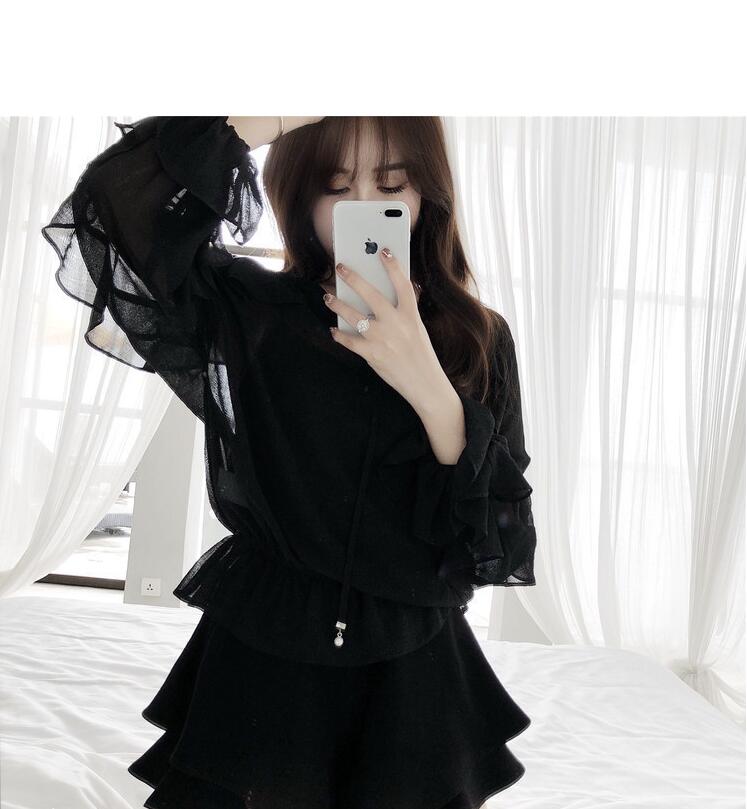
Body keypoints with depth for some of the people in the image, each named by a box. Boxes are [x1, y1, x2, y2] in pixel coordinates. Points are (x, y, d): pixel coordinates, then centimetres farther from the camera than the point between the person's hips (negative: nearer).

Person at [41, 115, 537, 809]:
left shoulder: (479, 340, -4)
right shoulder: (245, 312, -8)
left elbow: (504, 544, -9)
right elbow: (108, 231, -24)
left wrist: (430, 391, -23)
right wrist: (261, 119, -24)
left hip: (414, 673, 2)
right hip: (261, 657, -1)